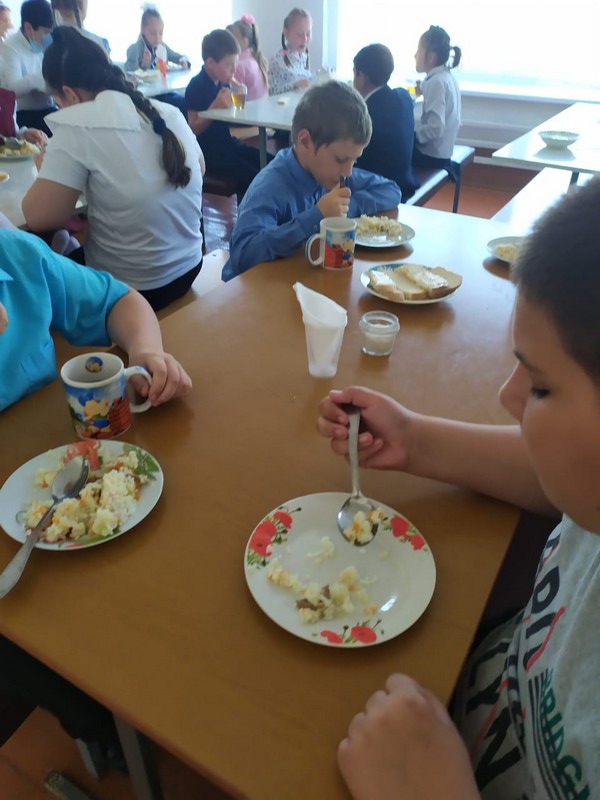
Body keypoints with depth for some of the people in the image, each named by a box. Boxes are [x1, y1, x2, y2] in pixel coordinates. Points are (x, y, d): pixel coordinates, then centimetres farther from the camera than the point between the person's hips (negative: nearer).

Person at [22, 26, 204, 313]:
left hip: (128, 290, -7)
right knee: (68, 255, 29)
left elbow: (39, 217, -17)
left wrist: (48, 169, 4)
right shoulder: (170, 112, 1)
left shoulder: (79, 125, -17)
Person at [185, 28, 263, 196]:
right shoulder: (197, 86, -11)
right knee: (250, 175, -27)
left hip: (227, 143, 8)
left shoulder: (223, 82, 11)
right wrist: (216, 106, -24)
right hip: (207, 150, -8)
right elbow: (194, 129, -16)